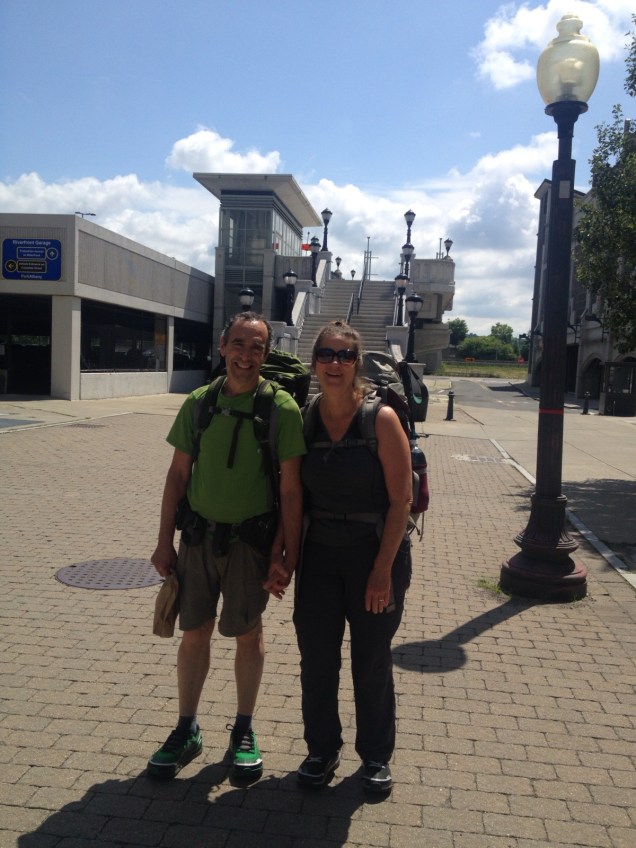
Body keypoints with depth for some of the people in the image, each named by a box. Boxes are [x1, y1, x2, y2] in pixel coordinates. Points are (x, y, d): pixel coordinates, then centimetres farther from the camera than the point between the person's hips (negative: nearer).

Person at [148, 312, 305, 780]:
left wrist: (286, 556, -11)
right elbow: (178, 475, 5)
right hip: (198, 534, 3)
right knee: (194, 632, 13)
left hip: (249, 539, -3)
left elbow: (291, 490, -10)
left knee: (248, 634, 11)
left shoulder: (282, 408, -11)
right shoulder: (199, 402, 0)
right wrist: (165, 541, 4)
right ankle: (187, 730, 31)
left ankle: (244, 730, 32)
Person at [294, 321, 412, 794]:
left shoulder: (381, 419, -12)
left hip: (376, 554, -3)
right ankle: (322, 749, 33)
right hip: (320, 556, 3)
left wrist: (382, 570, -15)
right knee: (316, 658, 11)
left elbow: (401, 500, -12)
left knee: (373, 661, 11)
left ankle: (376, 756, 32)